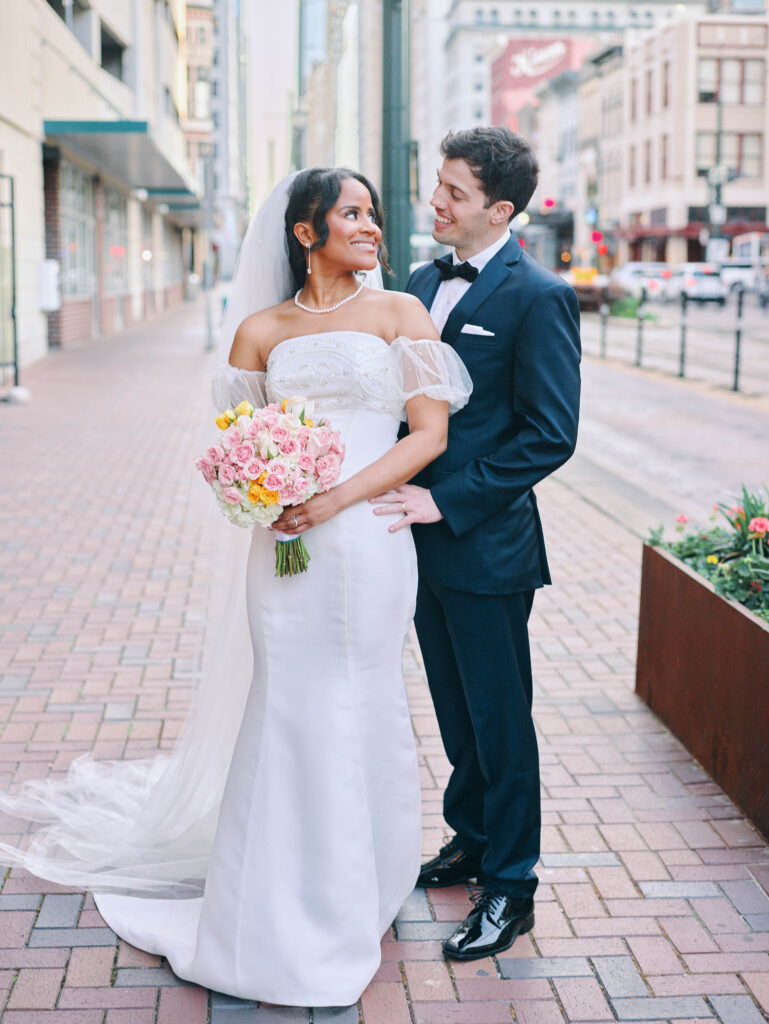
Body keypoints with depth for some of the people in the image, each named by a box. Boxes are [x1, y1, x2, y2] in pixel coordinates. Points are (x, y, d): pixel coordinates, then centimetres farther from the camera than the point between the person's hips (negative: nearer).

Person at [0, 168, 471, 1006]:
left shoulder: (398, 312, 4)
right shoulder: (259, 330, 10)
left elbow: (429, 434, -3)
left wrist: (339, 498, -14)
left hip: (366, 541, -1)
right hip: (284, 545, 1)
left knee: (354, 713, 8)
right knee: (288, 711, 3)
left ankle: (351, 896, 26)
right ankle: (285, 910, 18)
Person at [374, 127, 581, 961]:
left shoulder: (537, 298, -14)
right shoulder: (422, 284, 9)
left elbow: (551, 436, -17)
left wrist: (446, 501, -19)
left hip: (485, 545, -7)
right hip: (426, 540, 7)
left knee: (499, 719, 6)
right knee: (456, 710, 20)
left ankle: (510, 886, 20)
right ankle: (471, 838, 39)